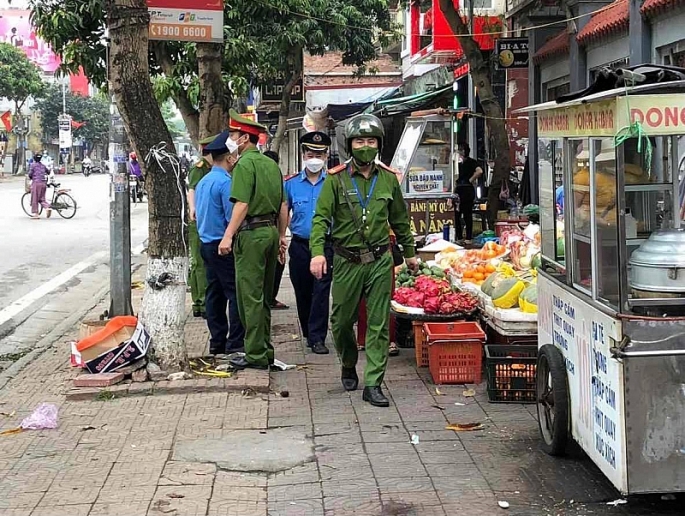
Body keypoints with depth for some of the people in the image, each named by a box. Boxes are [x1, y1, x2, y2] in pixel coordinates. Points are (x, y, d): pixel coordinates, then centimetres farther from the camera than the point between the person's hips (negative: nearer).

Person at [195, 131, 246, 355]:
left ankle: (217, 342, 17)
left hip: (206, 243, 9)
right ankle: (235, 343, -6)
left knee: (214, 294, 12)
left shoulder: (202, 182, 13)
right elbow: (233, 217, -18)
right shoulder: (225, 182, -16)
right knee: (235, 293, -6)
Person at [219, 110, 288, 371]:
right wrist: (281, 236, 22)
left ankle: (256, 355, -1)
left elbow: (242, 204, -19)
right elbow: (283, 205, 16)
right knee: (264, 297, 15)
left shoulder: (245, 164, -10)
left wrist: (228, 236, -20)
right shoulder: (271, 164, 15)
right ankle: (265, 351, 20)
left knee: (250, 297, -4)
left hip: (251, 233, -9)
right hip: (271, 230, 9)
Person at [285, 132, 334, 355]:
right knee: (302, 292, 10)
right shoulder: (291, 184, 4)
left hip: (326, 245, -2)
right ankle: (309, 333, 25)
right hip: (299, 244, 2)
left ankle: (317, 337, -3)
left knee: (321, 291, -8)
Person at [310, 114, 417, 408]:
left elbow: (400, 219, 17)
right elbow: (321, 218, -8)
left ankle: (373, 384, 2)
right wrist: (317, 252, -22)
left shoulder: (388, 179, 7)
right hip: (347, 261, -1)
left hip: (380, 261, 1)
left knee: (379, 324, -1)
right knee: (342, 321, 10)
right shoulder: (336, 179, -2)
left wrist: (409, 251, 22)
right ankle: (348, 366, 37)